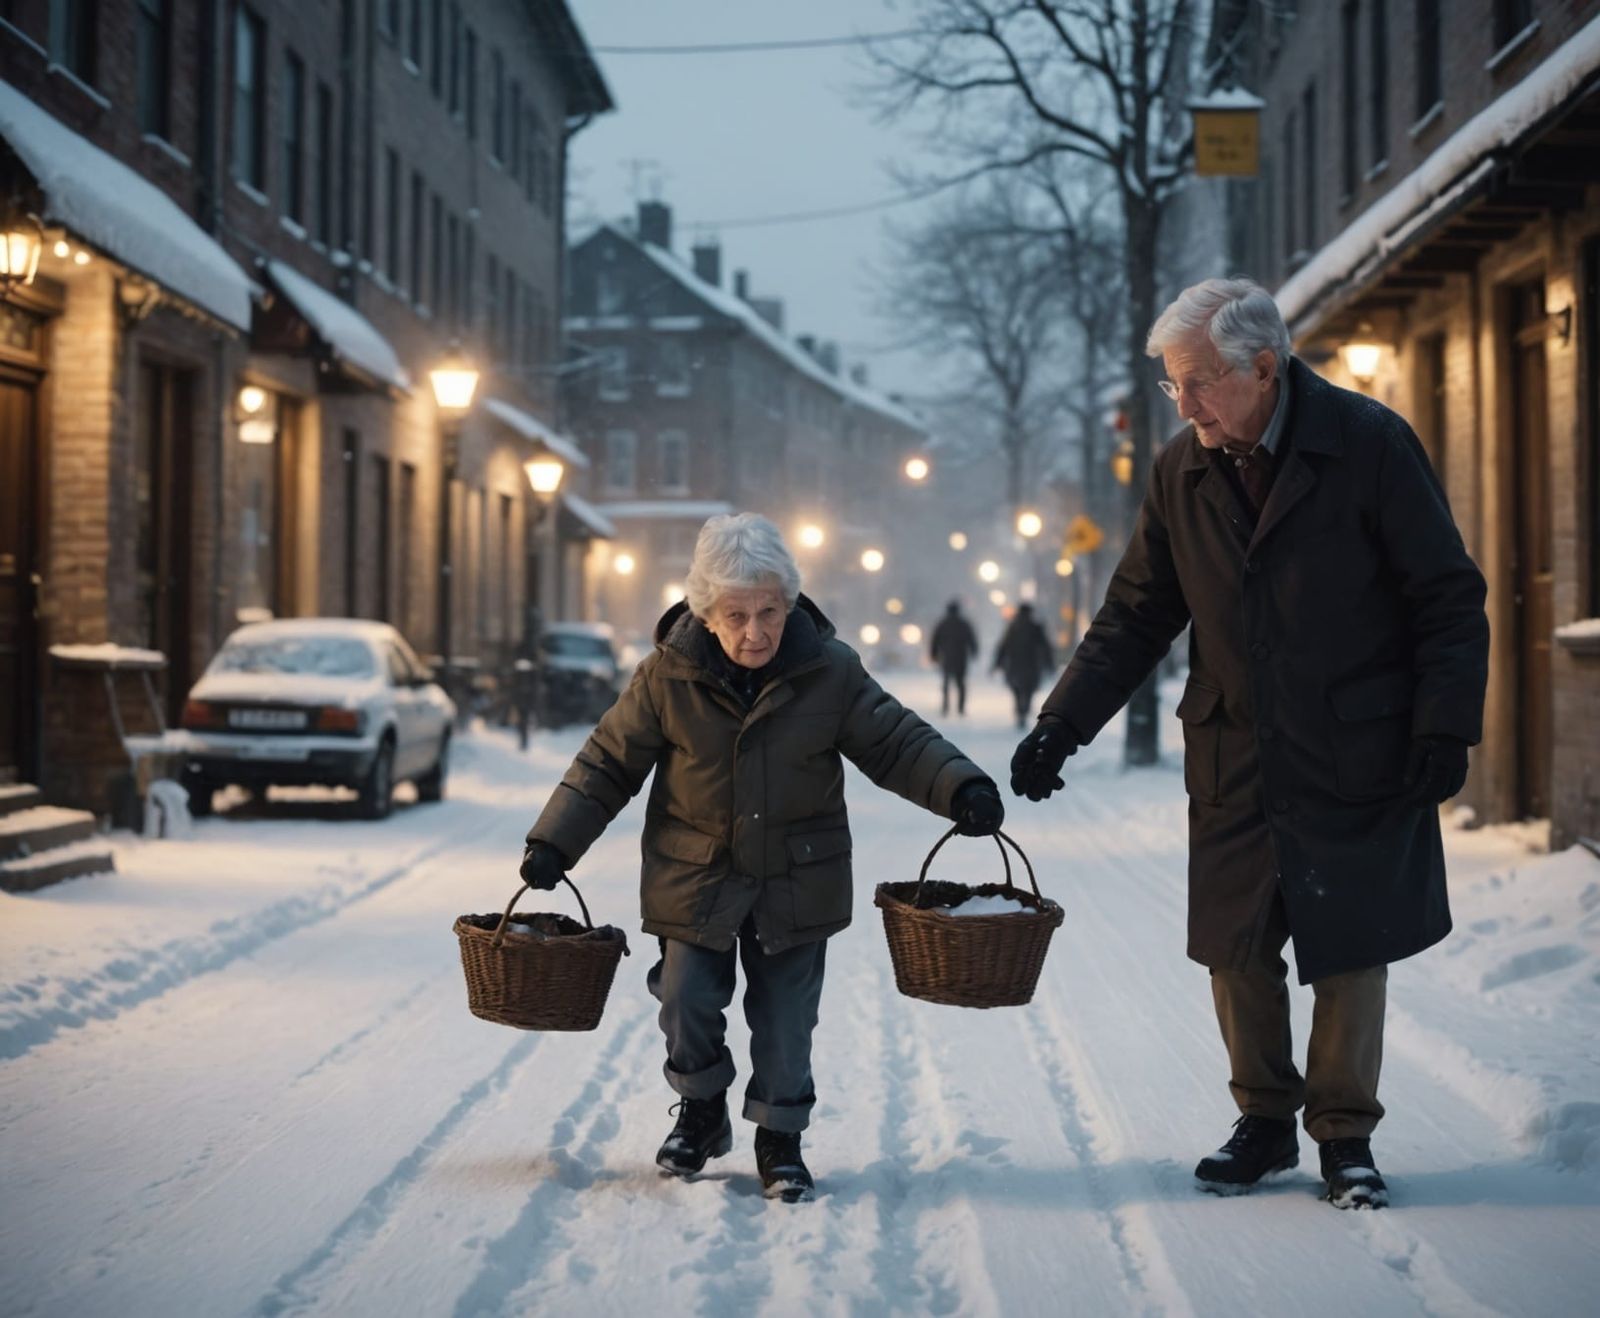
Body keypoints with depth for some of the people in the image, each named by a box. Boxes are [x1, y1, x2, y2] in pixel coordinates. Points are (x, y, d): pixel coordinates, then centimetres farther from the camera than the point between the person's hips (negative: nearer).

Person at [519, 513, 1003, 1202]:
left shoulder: (829, 671, -11)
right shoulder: (668, 677, -12)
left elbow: (896, 742, -3)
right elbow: (609, 762, -3)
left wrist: (962, 788, -18)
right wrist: (554, 843, -7)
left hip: (796, 884, 0)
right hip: (695, 881, 0)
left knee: (785, 1021, 5)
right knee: (687, 1002, 1)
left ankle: (780, 1137, 22)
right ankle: (701, 1111, 27)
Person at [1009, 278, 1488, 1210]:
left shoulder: (1372, 446, -10)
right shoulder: (1181, 475, 2)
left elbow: (1449, 600, -6)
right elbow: (1136, 618, 8)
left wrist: (1445, 731, -13)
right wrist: (1063, 724, -2)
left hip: (1358, 761, -4)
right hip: (1235, 766, 4)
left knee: (1351, 948, 3)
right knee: (1237, 950, 7)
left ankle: (1346, 1135, 20)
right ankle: (1266, 1123, 25)